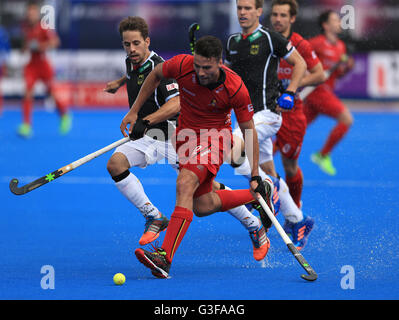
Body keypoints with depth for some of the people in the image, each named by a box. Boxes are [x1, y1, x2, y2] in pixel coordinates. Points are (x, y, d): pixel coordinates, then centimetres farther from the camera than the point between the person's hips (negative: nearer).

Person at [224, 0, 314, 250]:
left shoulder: (270, 39, -7)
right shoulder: (233, 42, 12)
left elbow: (300, 63, 0)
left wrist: (290, 93, -10)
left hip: (266, 113, -7)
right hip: (246, 115, 7)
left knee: (231, 149, -26)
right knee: (269, 174, 9)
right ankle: (299, 222, 19)